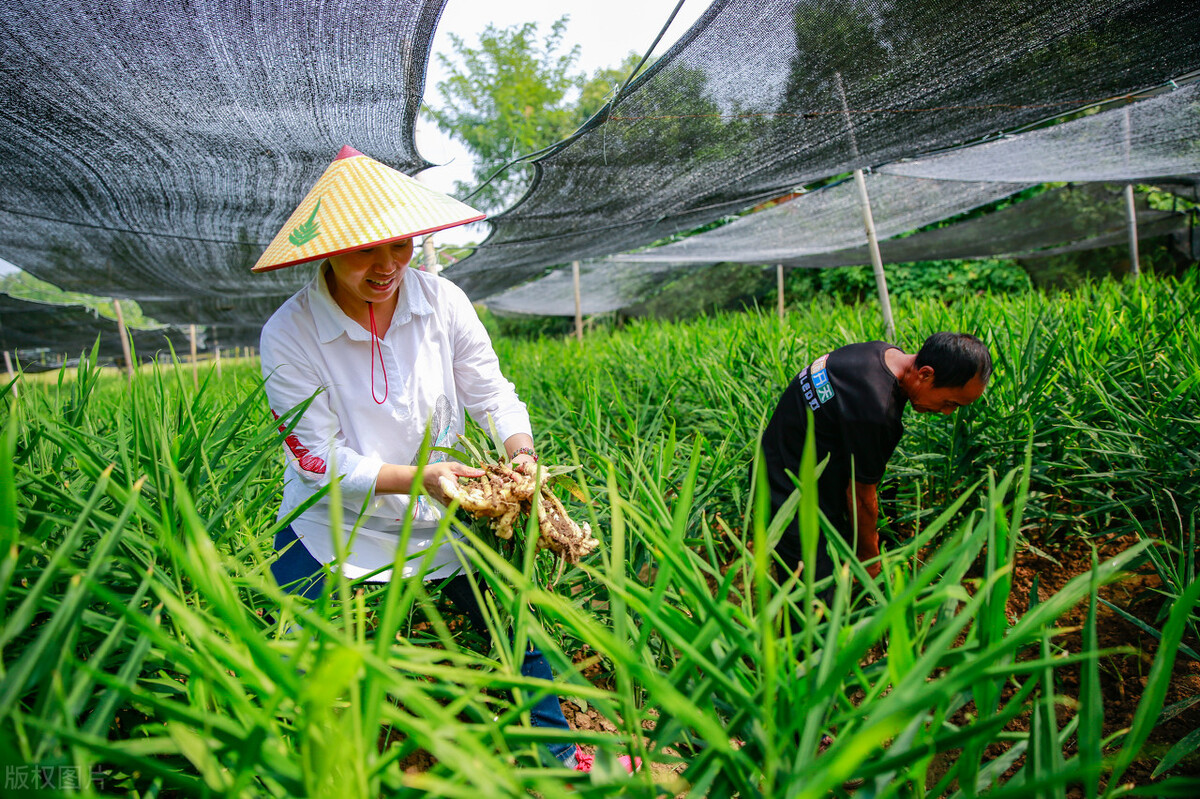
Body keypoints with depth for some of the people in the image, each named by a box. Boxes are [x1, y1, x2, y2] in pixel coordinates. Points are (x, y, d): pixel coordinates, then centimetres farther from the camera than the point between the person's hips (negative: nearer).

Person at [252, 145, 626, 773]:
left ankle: (557, 754, 29)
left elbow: (491, 392, -5)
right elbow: (321, 459, -18)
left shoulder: (442, 301, -11)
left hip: (439, 516, 2)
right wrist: (415, 476, -30)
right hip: (331, 524, -2)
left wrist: (521, 452, -25)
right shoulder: (288, 335, -17)